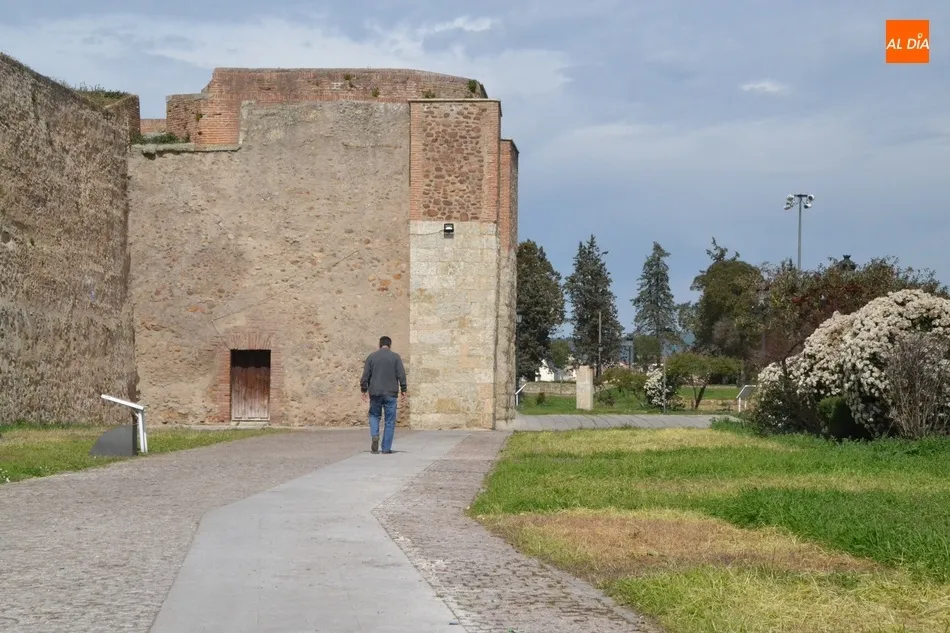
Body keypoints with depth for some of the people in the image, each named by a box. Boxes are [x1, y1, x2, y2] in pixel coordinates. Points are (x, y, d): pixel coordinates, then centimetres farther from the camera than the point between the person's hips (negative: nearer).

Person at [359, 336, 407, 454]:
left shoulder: (371, 357, 5)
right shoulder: (395, 357, 2)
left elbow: (365, 375, 3)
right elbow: (401, 375, -3)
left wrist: (364, 390, 10)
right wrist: (403, 391, 2)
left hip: (375, 392, 1)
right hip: (390, 393, -1)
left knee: (374, 415, 19)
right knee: (390, 421, 5)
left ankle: (374, 435, -8)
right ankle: (386, 448, 4)